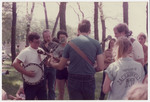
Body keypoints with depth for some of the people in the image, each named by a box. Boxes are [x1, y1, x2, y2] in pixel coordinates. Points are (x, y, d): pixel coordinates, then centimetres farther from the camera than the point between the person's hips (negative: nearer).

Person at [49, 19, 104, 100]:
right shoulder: (96, 44, -3)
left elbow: (60, 67, 6)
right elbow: (101, 67, -5)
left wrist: (51, 63, 28)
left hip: (73, 81, 0)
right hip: (89, 81, 0)